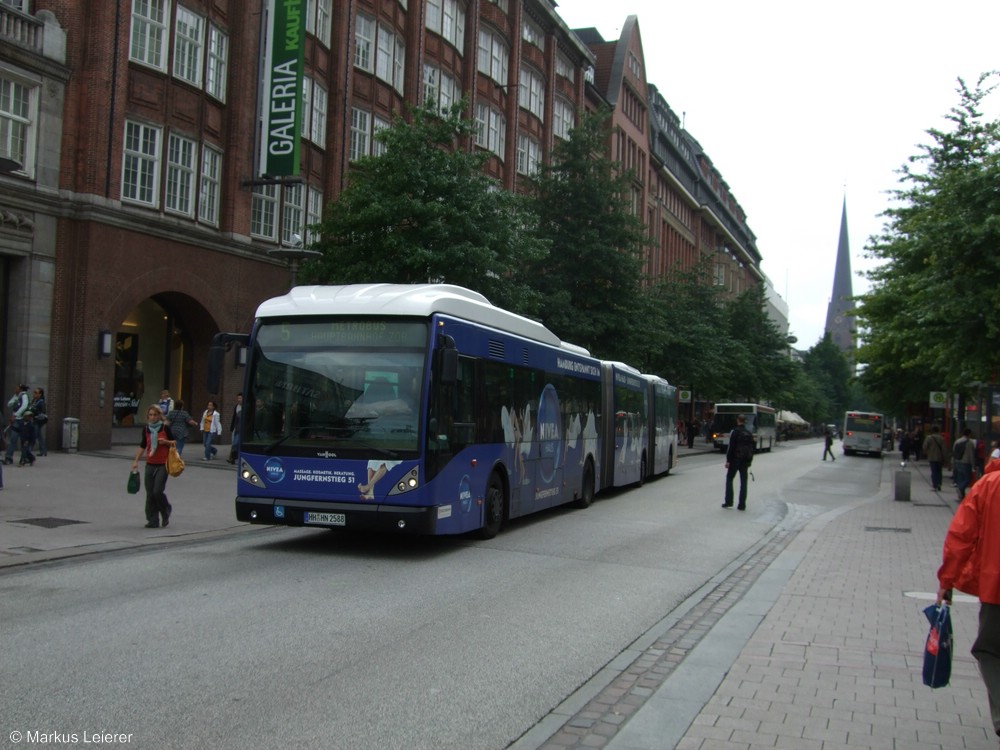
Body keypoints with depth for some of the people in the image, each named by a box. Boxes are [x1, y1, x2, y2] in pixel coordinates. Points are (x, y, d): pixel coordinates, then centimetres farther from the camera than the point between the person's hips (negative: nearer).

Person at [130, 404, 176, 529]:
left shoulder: (165, 427, -5)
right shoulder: (146, 429, 7)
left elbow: (174, 442, 3)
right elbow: (142, 446, 16)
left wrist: (165, 441, -16)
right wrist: (136, 461, 11)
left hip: (163, 464, -4)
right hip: (150, 464, 4)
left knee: (158, 491, -12)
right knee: (150, 494, 2)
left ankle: (166, 513, 15)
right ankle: (152, 521, 10)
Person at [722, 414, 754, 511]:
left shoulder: (735, 432, -11)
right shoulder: (749, 434, 8)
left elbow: (731, 448, -14)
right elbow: (752, 449, 12)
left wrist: (728, 460, -10)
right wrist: (749, 461, 18)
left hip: (735, 460, -5)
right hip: (745, 461, 5)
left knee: (729, 479, 8)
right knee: (743, 482, 6)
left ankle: (728, 501, 3)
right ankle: (742, 505, 5)